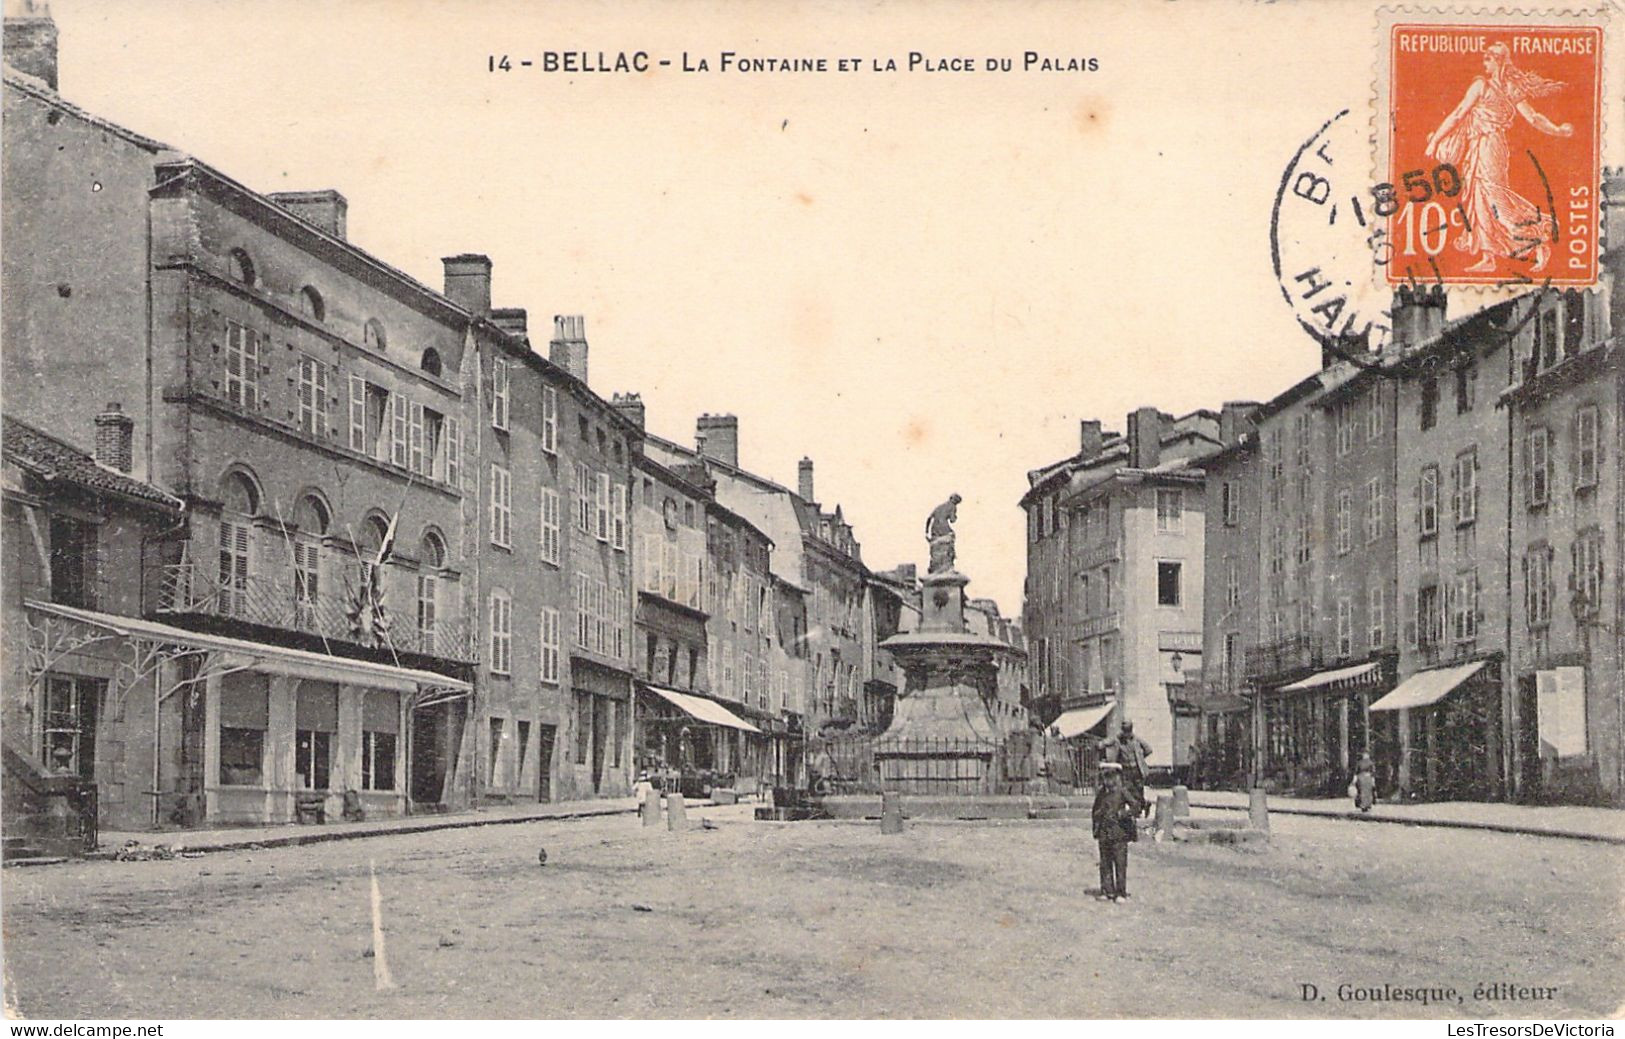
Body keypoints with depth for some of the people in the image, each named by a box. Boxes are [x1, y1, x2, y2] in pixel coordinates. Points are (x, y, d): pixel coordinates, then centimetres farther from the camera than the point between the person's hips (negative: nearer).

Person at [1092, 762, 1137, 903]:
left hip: (1119, 833, -5)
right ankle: (1107, 891, 12)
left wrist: (1122, 814, -17)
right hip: (1104, 834, 5)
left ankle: (1121, 893, 1)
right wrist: (1096, 828, 14)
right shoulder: (1101, 793, 12)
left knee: (1120, 863, -3)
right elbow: (1095, 811, 24)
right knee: (1105, 863, 6)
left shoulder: (1122, 792, -4)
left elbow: (1137, 808, -6)